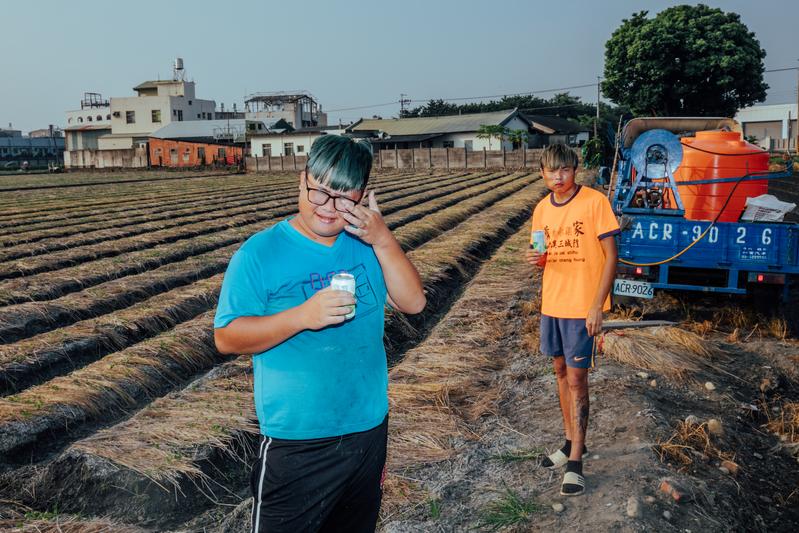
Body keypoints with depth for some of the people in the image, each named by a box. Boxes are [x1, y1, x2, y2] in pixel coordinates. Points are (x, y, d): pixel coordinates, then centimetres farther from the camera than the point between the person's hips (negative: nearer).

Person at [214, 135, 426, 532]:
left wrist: (383, 239, -19)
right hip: (296, 444, -4)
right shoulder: (260, 252, -14)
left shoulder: (367, 245, 0)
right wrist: (301, 316, -29)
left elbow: (413, 303, -7)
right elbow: (226, 338, -15)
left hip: (369, 431, 5)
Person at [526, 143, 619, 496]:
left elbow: (610, 256, -12)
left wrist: (597, 305, -17)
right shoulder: (542, 209, 6)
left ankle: (575, 461, 7)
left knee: (576, 378, -3)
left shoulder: (594, 202, -12)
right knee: (561, 371, 15)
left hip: (582, 306, -6)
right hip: (551, 302, 6)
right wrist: (535, 259, -9)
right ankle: (571, 441, 31)